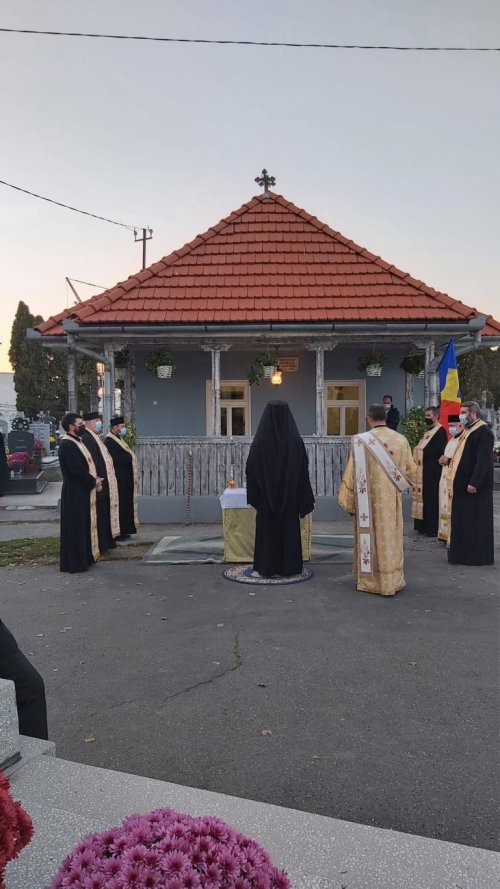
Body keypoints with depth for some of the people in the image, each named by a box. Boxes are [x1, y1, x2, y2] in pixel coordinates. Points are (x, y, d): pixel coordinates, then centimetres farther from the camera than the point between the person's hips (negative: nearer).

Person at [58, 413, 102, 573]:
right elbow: (77, 469, -23)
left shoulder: (77, 441, 13)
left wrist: (95, 480, 1)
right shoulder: (67, 445, -18)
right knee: (76, 527, -3)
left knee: (85, 525, 16)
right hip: (75, 493, -10)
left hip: (83, 491, 10)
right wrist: (94, 482, -10)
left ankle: (85, 558, 26)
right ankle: (75, 563, 5)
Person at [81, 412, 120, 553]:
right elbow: (92, 462, -23)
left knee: (104, 514, 15)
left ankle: (104, 543, 24)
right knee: (99, 514, -3)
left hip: (105, 483, 10)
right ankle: (99, 546, 4)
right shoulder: (86, 439, -17)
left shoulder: (95, 438, 15)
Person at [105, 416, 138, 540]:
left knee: (125, 505, 12)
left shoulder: (118, 439, 15)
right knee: (120, 505, -4)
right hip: (119, 479, -10)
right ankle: (117, 533, 3)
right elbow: (118, 459, -23)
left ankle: (123, 531, 19)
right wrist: (131, 456, -8)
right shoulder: (109, 441, -16)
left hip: (125, 480, 10)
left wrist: (129, 456, -5)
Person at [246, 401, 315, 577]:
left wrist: (253, 494, 3)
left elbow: (251, 469, -7)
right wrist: (304, 500, 4)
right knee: (289, 530, 10)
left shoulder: (260, 441, -11)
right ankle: (288, 567, 14)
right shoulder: (295, 441, -7)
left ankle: (267, 568, 12)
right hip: (289, 496, 1)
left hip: (266, 496, -1)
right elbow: (303, 471, -3)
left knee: (267, 530, 8)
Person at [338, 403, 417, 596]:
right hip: (392, 501, 3)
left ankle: (371, 582, 13)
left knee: (370, 538, 7)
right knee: (391, 538, 13)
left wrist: (349, 501, 0)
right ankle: (392, 581, 20)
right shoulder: (400, 440, -2)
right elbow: (411, 471, 6)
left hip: (369, 500, -3)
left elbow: (352, 474, -9)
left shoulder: (361, 441, -13)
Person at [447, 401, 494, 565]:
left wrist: (474, 483, -24)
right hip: (463, 484, 10)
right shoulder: (467, 430, 15)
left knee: (475, 520, -3)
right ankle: (464, 552, 19)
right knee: (463, 519, 12)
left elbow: (483, 460, -21)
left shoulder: (483, 431, -14)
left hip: (473, 485, -9)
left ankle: (478, 555, 5)